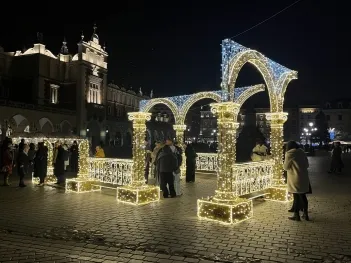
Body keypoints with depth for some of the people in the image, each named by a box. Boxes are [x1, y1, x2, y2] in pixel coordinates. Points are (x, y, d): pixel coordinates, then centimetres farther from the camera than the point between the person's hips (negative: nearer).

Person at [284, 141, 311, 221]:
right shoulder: (302, 151, 7)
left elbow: (286, 167, -5)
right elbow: (307, 165, 13)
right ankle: (305, 214, 21)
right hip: (304, 177, 6)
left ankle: (296, 215, 13)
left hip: (295, 178, -6)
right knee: (303, 196, 15)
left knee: (296, 197, 3)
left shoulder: (289, 153, -11)